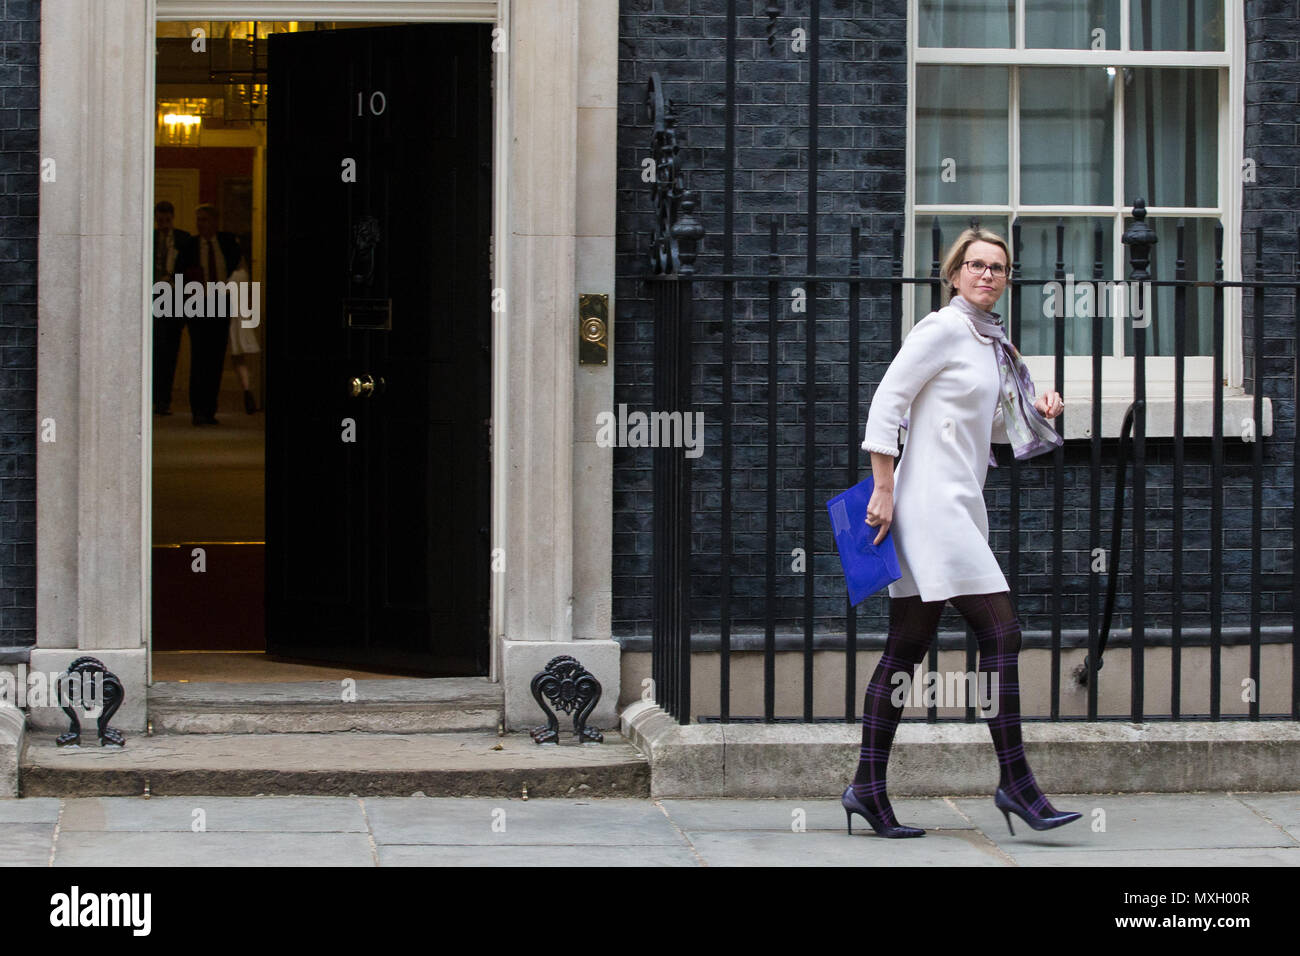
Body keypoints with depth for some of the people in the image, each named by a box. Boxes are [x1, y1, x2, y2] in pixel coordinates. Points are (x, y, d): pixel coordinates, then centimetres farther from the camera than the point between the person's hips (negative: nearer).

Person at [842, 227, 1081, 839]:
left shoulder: (989, 341, 18)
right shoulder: (943, 329, -9)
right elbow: (886, 401, -13)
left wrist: (1034, 412, 8)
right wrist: (883, 491, -16)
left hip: (962, 502, 9)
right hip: (933, 499, -9)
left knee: (907, 648, 7)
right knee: (999, 630, -11)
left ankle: (867, 787, 8)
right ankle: (1015, 782, -8)